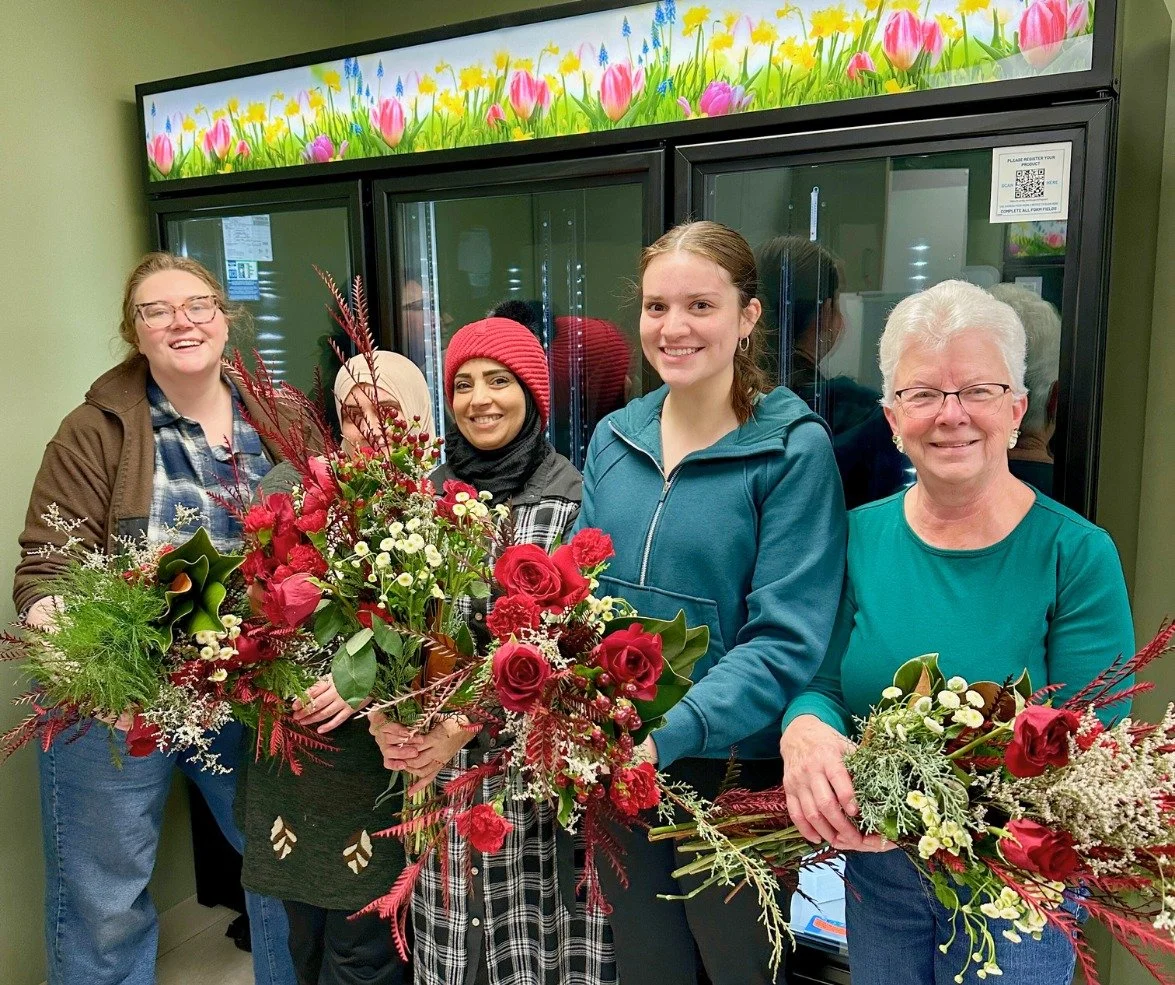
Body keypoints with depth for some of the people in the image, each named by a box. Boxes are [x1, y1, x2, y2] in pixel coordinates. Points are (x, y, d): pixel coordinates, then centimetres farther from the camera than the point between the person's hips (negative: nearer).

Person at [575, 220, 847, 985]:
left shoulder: (795, 449, -14)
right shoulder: (615, 439, 2)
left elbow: (785, 643, -18)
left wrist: (667, 734, -29)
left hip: (732, 772, -4)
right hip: (613, 769, 5)